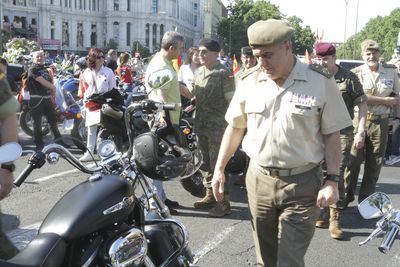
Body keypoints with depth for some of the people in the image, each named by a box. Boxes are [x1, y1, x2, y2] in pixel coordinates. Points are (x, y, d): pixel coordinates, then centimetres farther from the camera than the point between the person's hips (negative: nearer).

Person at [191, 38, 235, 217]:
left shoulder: (224, 73, -12)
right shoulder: (199, 72, 12)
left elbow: (231, 100, -15)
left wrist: (230, 125, -18)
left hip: (217, 127, -8)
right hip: (201, 126, 8)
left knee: (218, 164, -5)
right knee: (205, 162, 15)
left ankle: (223, 202, 4)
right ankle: (210, 196, 30)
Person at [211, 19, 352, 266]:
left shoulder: (321, 82, -8)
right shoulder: (249, 82, 1)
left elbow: (331, 135, -4)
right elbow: (235, 128, 10)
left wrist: (332, 180, -11)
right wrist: (219, 169, 8)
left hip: (302, 184, -3)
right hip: (259, 180, 4)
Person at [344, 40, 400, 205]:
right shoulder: (356, 73, -5)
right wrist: (385, 101, -8)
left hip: (381, 122, 3)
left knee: (375, 162, 7)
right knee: (353, 159, -3)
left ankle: (366, 199, 19)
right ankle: (346, 195, 12)